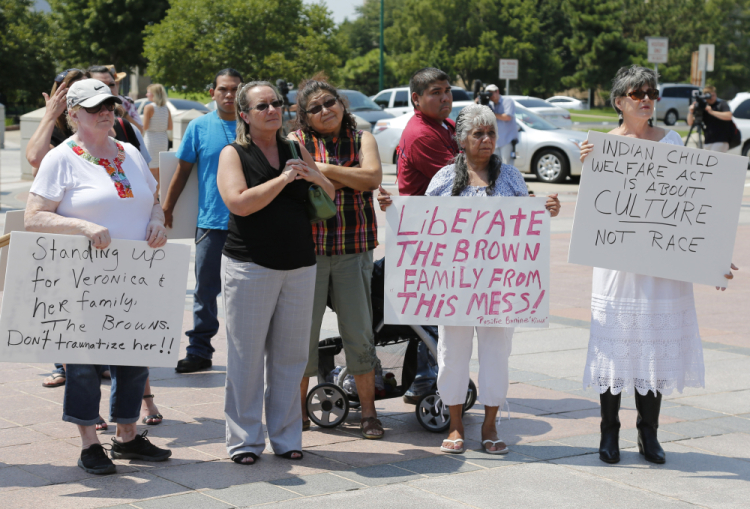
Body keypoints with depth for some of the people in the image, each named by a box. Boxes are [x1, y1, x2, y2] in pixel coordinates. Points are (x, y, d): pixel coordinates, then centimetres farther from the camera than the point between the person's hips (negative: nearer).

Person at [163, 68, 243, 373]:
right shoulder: (199, 127, 4)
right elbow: (183, 170, 8)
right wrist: (166, 209, 8)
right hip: (211, 221, 0)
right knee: (205, 290, 4)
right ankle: (199, 350, 11)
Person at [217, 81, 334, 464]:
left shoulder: (295, 150, 12)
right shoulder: (234, 154, 0)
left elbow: (331, 198, 16)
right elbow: (240, 203, -16)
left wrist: (316, 177, -4)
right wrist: (282, 179, -15)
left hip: (299, 267, 4)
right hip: (250, 266, -4)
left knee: (291, 355, 7)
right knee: (247, 356, -1)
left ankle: (286, 437, 17)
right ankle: (244, 440, 8)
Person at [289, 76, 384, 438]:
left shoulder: (362, 139, 9)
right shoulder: (296, 141, 5)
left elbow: (373, 177, -8)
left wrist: (326, 169, -11)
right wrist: (351, 177, -11)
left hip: (354, 249, 1)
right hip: (308, 248, -1)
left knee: (359, 332, 4)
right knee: (304, 329, 4)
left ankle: (368, 412, 13)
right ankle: (298, 409, 18)